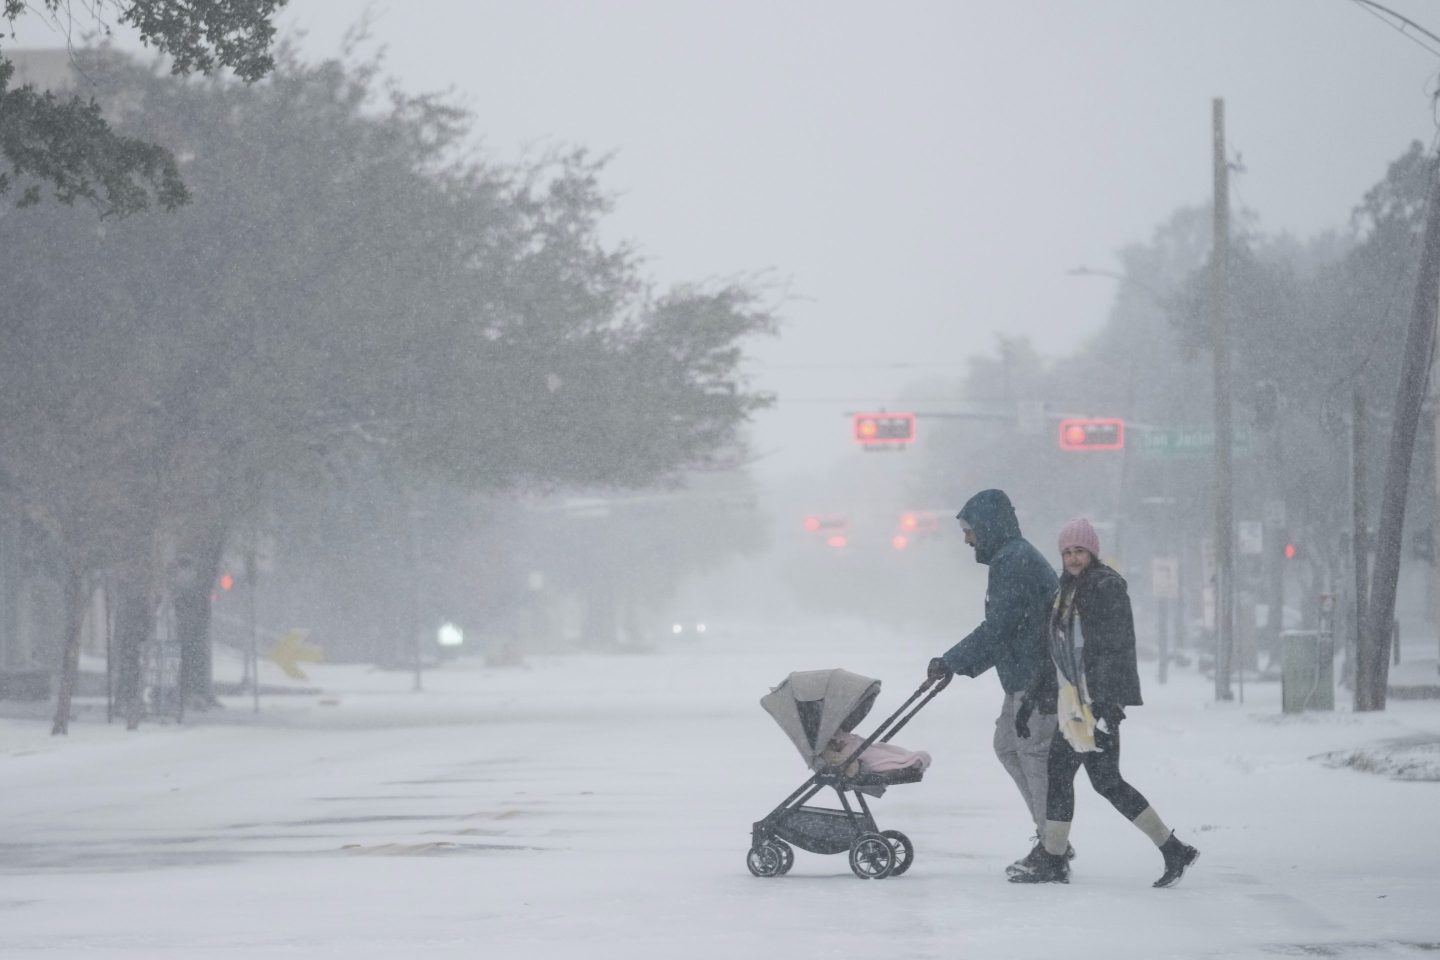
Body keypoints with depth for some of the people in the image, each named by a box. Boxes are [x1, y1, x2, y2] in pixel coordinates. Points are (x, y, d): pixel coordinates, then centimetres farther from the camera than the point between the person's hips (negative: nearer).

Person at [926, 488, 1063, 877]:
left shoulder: (1015, 562, -16)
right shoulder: (1012, 558, 18)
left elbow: (996, 630, -20)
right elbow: (1002, 629, 21)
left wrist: (951, 662, -12)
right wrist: (960, 663, 14)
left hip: (1037, 678, -11)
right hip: (1025, 675, 11)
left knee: (1034, 751, -7)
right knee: (1007, 745, 15)